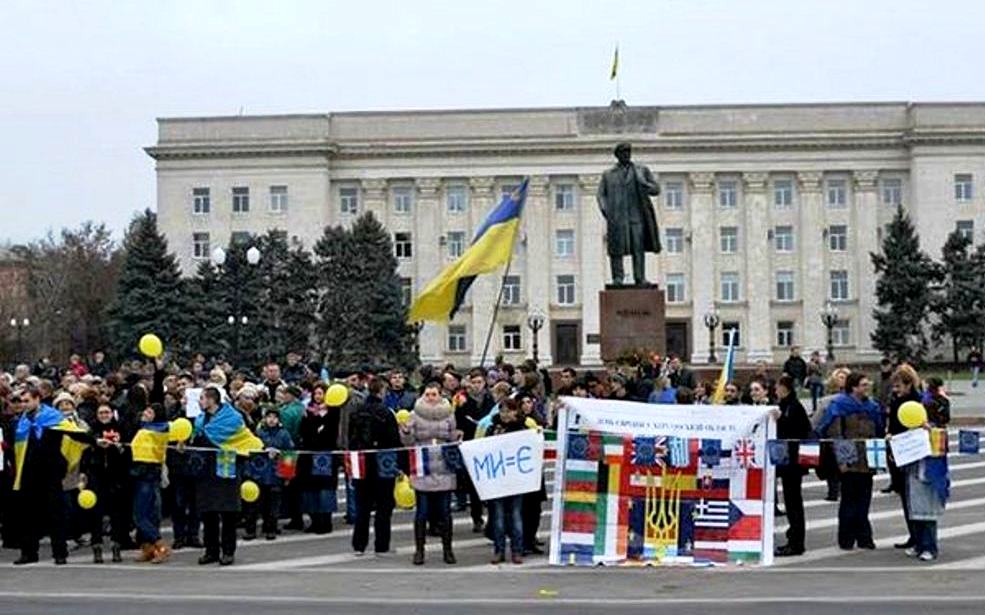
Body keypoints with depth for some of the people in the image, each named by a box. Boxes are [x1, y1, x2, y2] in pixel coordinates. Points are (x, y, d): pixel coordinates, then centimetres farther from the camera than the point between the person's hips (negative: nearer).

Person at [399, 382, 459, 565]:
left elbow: (452, 439, 10)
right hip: (422, 470, -1)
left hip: (444, 471, 1)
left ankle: (447, 549, 15)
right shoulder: (416, 414, 2)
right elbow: (409, 442, 1)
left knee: (444, 512, 5)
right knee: (422, 512, 1)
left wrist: (458, 437, -11)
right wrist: (405, 432, -19)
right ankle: (419, 550, 10)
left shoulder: (448, 414, 6)